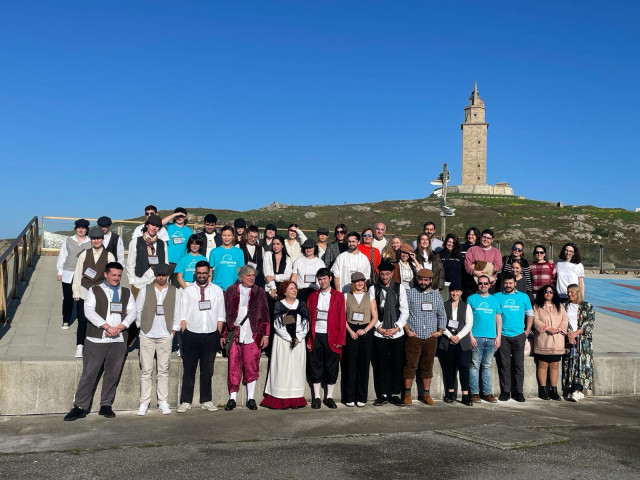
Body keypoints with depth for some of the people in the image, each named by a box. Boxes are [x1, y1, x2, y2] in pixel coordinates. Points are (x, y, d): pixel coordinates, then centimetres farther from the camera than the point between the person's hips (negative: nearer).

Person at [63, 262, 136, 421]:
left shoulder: (126, 293, 16)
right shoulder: (94, 291, 6)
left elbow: (132, 312, 7)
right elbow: (89, 311, -7)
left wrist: (119, 327, -10)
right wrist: (107, 327, -16)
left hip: (119, 341, 3)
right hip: (96, 340, -3)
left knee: (113, 374, 6)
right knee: (89, 373, -2)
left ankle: (106, 405, 16)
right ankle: (80, 407, 4)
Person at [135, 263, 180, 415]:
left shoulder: (175, 292, 7)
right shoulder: (145, 290, 6)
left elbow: (177, 314, 8)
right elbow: (138, 311, 9)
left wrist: (172, 330, 4)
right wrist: (142, 326, 7)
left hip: (165, 336, 0)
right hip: (147, 335, 0)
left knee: (163, 370, 3)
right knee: (146, 370, 0)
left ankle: (163, 402, 7)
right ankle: (144, 402, 6)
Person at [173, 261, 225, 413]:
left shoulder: (217, 290, 7)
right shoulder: (187, 291, 4)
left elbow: (220, 316, 6)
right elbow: (182, 315, 2)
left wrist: (218, 336, 1)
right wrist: (185, 336, -4)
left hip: (211, 336, 1)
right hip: (191, 335, -1)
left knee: (207, 370, 9)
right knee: (189, 370, 2)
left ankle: (206, 401, 18)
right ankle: (186, 402, 10)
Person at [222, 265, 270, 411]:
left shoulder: (259, 292, 9)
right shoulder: (231, 291, 8)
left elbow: (265, 315, 9)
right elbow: (224, 313, 8)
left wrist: (265, 334, 3)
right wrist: (223, 334, 5)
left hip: (252, 336, 0)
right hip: (234, 335, 0)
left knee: (252, 367, 2)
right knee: (233, 367, -1)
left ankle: (251, 399, 12)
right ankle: (232, 399, 8)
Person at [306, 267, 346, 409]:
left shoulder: (338, 296, 4)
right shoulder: (313, 296, 9)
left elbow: (342, 319, 1)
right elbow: (308, 318, 6)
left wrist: (340, 339, -7)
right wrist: (308, 339, -1)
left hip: (331, 337, -1)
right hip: (316, 335, 1)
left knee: (331, 367, 4)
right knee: (315, 366, 4)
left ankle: (329, 397, 15)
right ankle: (316, 397, 12)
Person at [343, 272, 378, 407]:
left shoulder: (370, 296, 9)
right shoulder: (346, 296, 8)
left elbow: (375, 317, 5)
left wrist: (365, 330, -7)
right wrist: (350, 331, -9)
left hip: (366, 331, 1)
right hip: (351, 332, -1)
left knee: (364, 364, 1)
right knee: (350, 364, -2)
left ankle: (361, 397, 9)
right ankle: (350, 397, 5)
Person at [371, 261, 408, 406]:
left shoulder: (400, 289, 6)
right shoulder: (373, 289, 3)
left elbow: (405, 311, 4)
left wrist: (397, 327, -5)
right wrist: (379, 327, -7)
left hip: (397, 333, 1)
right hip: (380, 333, -1)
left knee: (397, 364, 3)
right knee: (382, 364, 1)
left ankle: (395, 394, 12)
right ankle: (383, 395, 10)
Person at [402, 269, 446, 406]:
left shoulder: (437, 295, 11)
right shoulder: (410, 294, 2)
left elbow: (442, 315, 17)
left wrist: (440, 331, 5)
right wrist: (407, 330, -8)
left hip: (431, 337, 3)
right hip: (414, 337, -3)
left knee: (428, 366, 8)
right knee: (411, 365, -3)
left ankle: (426, 394, 16)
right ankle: (407, 394, 4)